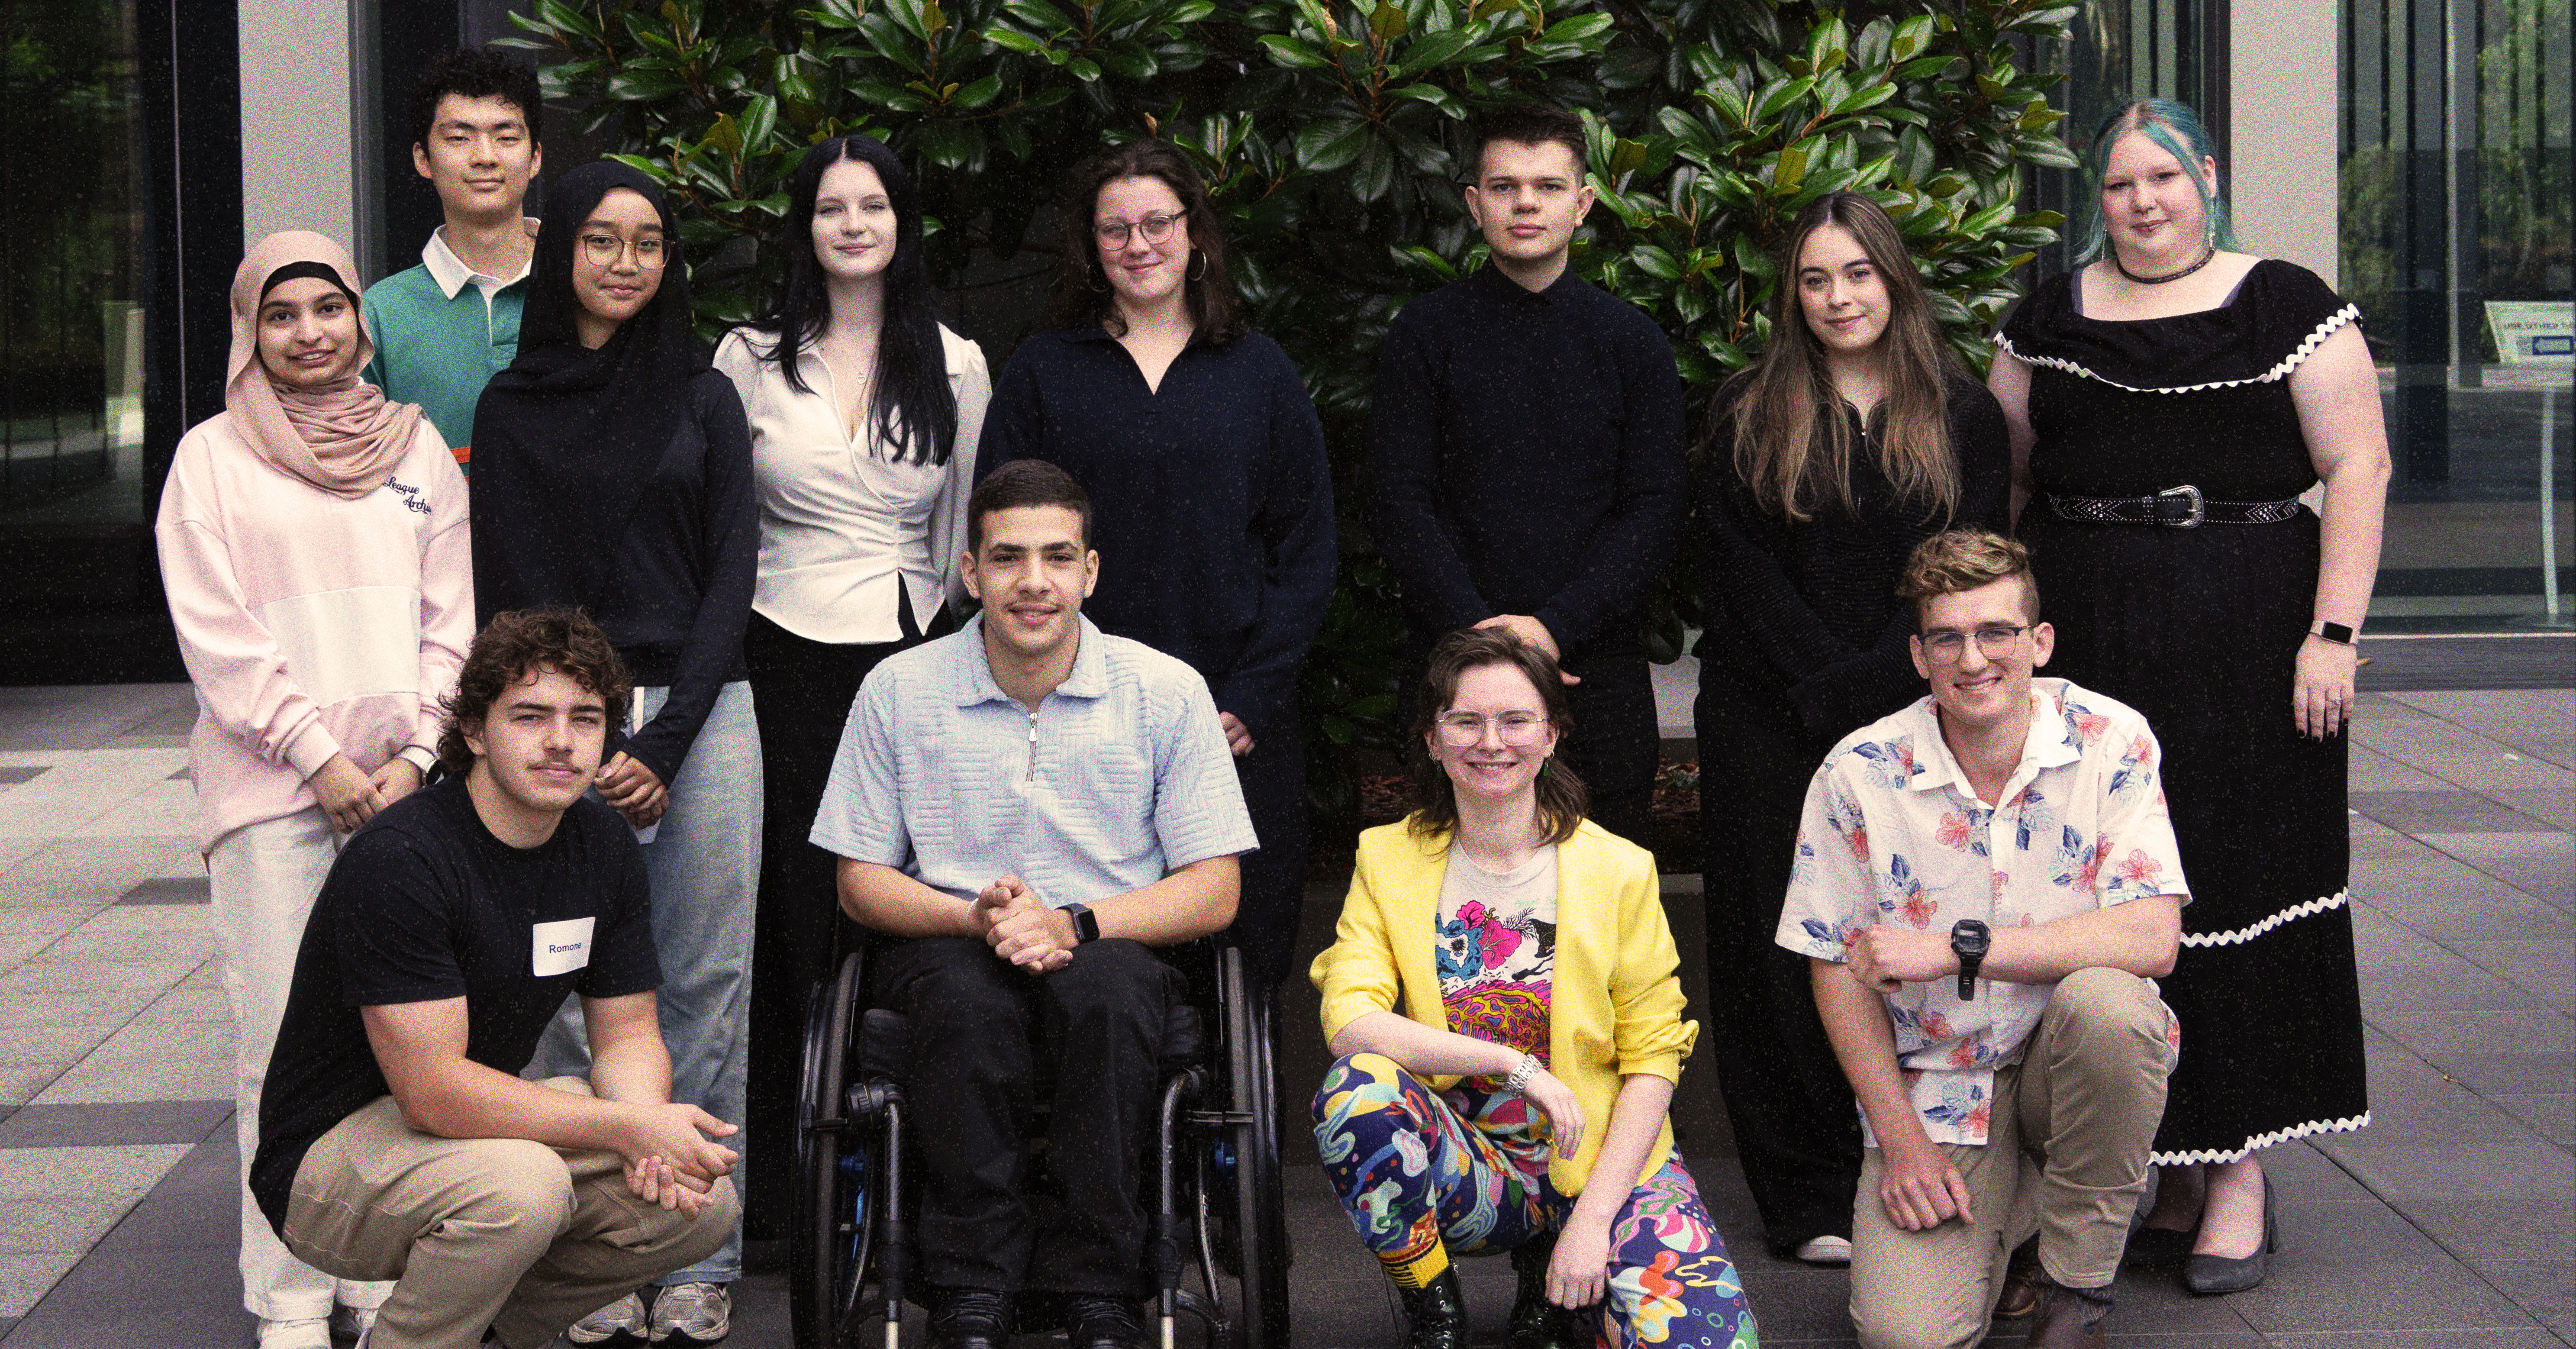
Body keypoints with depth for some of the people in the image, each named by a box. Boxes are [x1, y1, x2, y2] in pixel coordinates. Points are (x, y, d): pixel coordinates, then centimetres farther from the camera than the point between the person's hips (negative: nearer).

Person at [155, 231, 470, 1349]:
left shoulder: (416, 445, 13)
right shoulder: (212, 458, 5)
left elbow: (451, 617, 10)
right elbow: (216, 636, -1)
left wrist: (414, 758, -2)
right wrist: (320, 760, -8)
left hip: (405, 782, 2)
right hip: (270, 783, -2)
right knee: (283, 1043, -5)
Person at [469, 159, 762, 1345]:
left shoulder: (702, 398, 9)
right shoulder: (511, 407, 8)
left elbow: (732, 575, 3)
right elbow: (500, 590, 4)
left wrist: (663, 746, -8)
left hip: (700, 713, 0)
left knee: (703, 986, 1)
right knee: (574, 994, -1)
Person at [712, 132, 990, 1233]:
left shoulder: (956, 367, 9)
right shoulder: (753, 359, 6)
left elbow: (968, 533, 11)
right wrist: (718, 651, 4)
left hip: (911, 658, 1)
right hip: (786, 658, 0)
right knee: (793, 912, -1)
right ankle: (781, 1175, 7)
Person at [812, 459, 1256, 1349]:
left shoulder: (1167, 692, 0)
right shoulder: (899, 691, 2)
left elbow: (1215, 891, -1)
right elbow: (861, 882, 6)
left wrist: (1073, 924, -18)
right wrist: (975, 917, -16)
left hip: (1113, 945, 0)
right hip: (948, 943, 0)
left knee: (1107, 987, -36)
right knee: (968, 999, -36)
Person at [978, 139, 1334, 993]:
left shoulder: (1260, 373, 9)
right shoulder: (1042, 371, 8)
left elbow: (1306, 548, 7)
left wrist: (1252, 697, -4)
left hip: (1238, 718, 1)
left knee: (1246, 945, 2)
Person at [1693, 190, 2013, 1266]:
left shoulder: (1963, 417, 8)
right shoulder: (1749, 416, 7)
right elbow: (1739, 572, 0)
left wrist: (1877, 685, -12)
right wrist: (1829, 688, -10)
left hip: (1916, 719, 0)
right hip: (1772, 723, 0)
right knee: (1785, 946, -2)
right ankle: (1814, 1201, 4)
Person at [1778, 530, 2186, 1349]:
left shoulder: (2111, 743, -10)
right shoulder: (1860, 774, -8)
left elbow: (2151, 940, -20)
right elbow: (1840, 970, -1)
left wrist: (1954, 948, -24)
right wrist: (1902, 1139, -8)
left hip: (2071, 1065, 0)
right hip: (1935, 1087, 0)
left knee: (2104, 1001, -36)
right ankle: (2013, 1202, 13)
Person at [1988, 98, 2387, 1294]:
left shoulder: (2284, 307, 1)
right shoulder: (2050, 319, 12)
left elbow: (2358, 465, -4)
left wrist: (2331, 633, -12)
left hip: (2244, 652, -3)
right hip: (2087, 650, 3)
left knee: (2237, 879, -1)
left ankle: (2237, 1166, 6)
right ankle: (2167, 1169, 12)